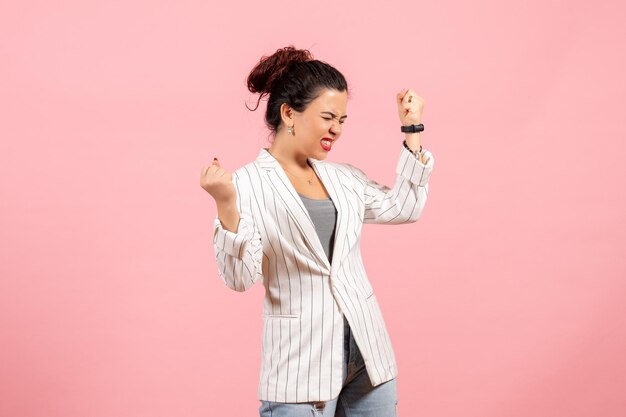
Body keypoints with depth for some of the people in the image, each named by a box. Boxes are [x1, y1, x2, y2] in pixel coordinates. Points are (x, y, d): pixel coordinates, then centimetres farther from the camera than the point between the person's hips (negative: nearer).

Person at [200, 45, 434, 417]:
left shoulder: (344, 177, 10)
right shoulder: (248, 184, -7)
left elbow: (403, 208, 16)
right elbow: (240, 277, -12)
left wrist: (412, 131, 14)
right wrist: (226, 206, -27)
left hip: (367, 351, 6)